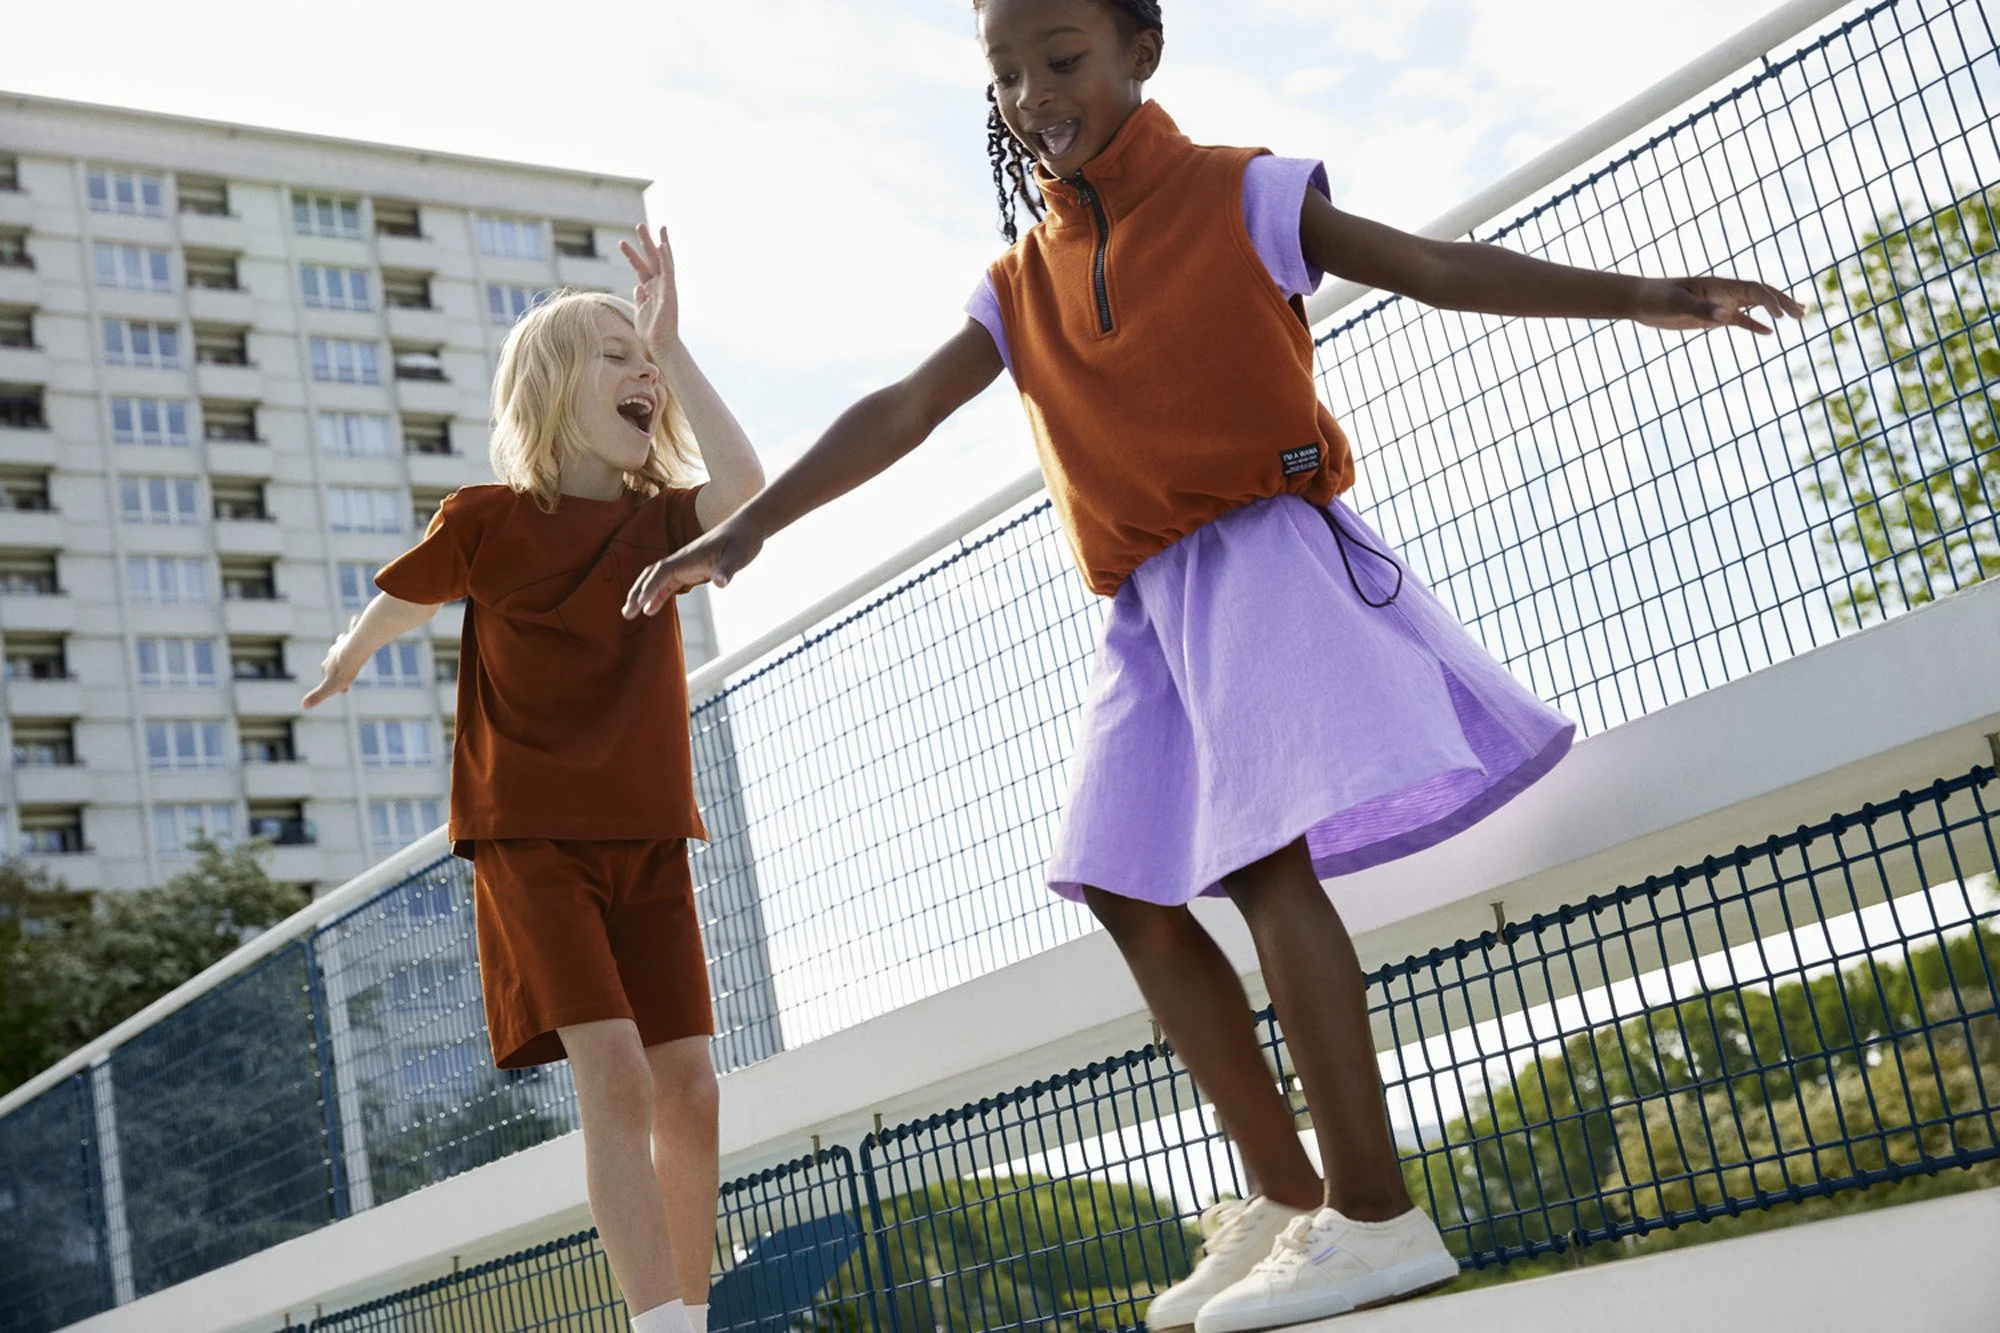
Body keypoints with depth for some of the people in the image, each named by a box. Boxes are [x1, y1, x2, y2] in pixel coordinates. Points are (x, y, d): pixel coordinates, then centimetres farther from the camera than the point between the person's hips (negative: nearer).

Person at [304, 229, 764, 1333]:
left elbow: (746, 488, -19)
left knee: (686, 1084, 0)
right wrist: (348, 657, 35)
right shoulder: (488, 522, -4)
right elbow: (403, 600, 15)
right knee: (613, 1073, -17)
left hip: (647, 838, 4)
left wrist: (672, 346, -16)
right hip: (528, 836, -4)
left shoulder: (660, 522, 3)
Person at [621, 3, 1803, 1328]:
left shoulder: (1239, 197, 2)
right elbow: (901, 411, 8)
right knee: (1132, 890, 3)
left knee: (1257, 853, -22)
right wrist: (745, 528, -2)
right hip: (1151, 602, 7)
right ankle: (1285, 1197, 10)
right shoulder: (1021, 285, 15)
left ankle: (1373, 1212, -20)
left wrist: (1635, 296, -10)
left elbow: (1437, 266, -1)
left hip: (1267, 552, -7)